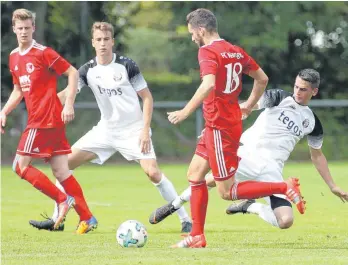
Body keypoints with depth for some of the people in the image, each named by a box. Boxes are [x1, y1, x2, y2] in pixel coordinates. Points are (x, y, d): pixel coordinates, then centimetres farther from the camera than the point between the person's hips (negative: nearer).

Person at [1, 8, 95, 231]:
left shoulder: (43, 53, -10)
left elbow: (73, 73, -11)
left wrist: (69, 104, -17)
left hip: (45, 120, -8)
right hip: (37, 119, 8)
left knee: (21, 166, -7)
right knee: (61, 172, 5)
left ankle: (62, 200, -5)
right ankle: (86, 217, 5)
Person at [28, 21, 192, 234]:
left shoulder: (127, 65, -12)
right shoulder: (88, 70, -2)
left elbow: (147, 97, -8)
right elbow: (68, 93, -12)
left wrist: (145, 130, -16)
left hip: (134, 130, -5)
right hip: (106, 130, 5)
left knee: (153, 172, -22)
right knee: (65, 162, -2)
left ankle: (186, 220, -13)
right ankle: (57, 219, 7)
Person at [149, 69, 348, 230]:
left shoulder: (312, 122, 15)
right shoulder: (279, 98, 5)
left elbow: (317, 155, 27)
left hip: (271, 169, 3)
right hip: (248, 155, -3)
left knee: (286, 221, -18)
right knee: (212, 179, -29)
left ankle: (251, 207, 12)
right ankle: (173, 206, -2)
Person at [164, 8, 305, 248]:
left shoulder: (208, 51, -15)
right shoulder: (236, 51, 11)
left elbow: (209, 85, -31)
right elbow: (262, 79, 18)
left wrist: (185, 112, -26)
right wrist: (249, 106, 29)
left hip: (220, 127, -9)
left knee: (227, 192, -4)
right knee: (195, 175, 15)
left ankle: (285, 188, -10)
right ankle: (197, 236, 15)